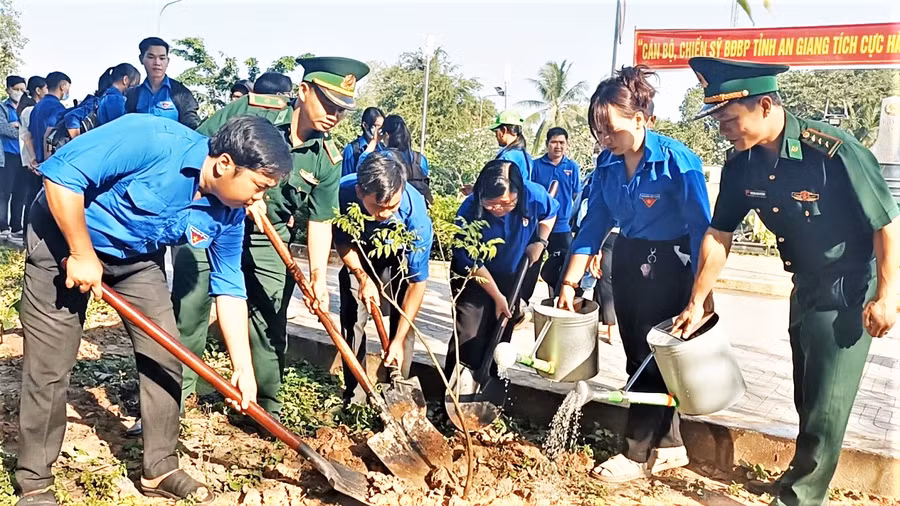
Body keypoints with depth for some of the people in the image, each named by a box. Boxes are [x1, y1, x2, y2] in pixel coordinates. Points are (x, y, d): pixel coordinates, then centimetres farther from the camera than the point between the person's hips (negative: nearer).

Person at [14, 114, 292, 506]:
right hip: (62, 241, -5)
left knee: (165, 358, 2)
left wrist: (243, 367, -6)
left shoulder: (228, 215, -13)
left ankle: (159, 469, 18)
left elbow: (229, 289, -5)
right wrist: (82, 254, -25)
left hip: (138, 258, 6)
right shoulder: (152, 140, -33)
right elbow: (61, 173, -30)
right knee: (48, 368, -3)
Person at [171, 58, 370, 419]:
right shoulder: (252, 109, -14)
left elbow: (319, 221, 0)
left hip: (267, 241, 3)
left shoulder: (327, 160, -4)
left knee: (270, 326, 5)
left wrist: (318, 277, -10)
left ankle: (267, 408, 23)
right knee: (186, 314, 2)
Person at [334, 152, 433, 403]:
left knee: (404, 322, -11)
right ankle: (354, 398, 4)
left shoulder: (416, 214, -40)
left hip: (397, 258, -1)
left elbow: (417, 282, -32)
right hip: (357, 254, 1)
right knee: (352, 321, -7)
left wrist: (398, 341, -32)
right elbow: (341, 242, -14)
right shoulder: (342, 191, -36)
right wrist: (363, 278, -28)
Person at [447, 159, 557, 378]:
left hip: (512, 276, 3)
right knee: (469, 336, -11)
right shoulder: (469, 212, -31)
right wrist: (497, 297, -15)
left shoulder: (535, 196, -25)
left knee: (501, 335, 13)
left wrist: (540, 241, -11)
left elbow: (551, 212, 2)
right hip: (474, 276, -3)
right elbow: (472, 263, -20)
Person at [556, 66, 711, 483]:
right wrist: (570, 282, -4)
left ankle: (640, 454, 16)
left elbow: (701, 228, -19)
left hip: (668, 265, -6)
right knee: (637, 356, 13)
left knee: (652, 356, 1)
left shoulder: (678, 161, -22)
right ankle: (669, 446, 29)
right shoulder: (607, 163, -5)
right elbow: (594, 224, 0)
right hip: (627, 261, 7)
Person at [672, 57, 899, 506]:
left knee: (826, 404, -1)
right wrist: (696, 302, 1)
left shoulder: (834, 151, -28)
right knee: (806, 399, 19)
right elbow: (718, 235, 0)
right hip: (806, 286, 6)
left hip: (851, 289, -6)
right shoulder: (741, 163, -9)